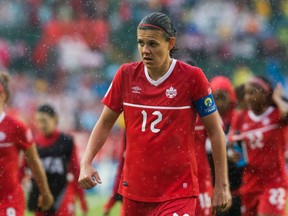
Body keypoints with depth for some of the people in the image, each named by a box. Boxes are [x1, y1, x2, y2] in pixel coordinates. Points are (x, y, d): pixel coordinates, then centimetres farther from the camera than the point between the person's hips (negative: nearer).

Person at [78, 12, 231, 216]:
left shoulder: (192, 77, -8)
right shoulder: (126, 75, 2)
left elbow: (215, 131, -1)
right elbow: (105, 123, 11)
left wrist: (222, 185, -2)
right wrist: (86, 163, -3)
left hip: (178, 192, -4)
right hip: (134, 191, 4)